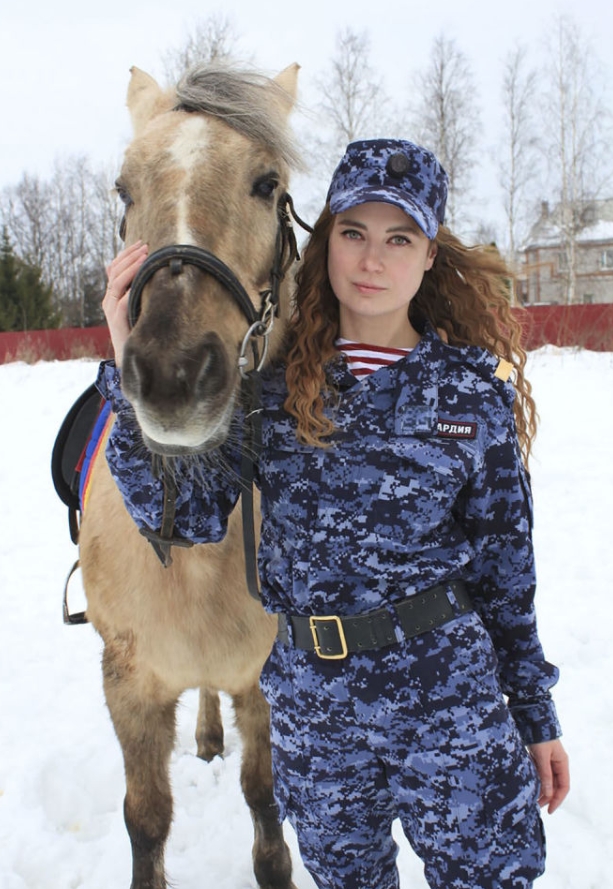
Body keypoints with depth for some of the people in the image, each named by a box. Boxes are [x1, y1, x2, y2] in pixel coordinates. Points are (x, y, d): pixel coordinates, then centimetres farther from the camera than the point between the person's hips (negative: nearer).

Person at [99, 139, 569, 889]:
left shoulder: (474, 392, -4)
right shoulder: (268, 379, -4)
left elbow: (505, 559, 2)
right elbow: (185, 515, -11)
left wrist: (536, 713, 6)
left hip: (449, 693, -1)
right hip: (311, 698, 2)